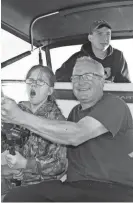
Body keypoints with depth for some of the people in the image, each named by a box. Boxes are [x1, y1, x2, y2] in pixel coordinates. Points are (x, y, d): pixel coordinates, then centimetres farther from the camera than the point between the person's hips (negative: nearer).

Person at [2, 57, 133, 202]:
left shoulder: (113, 104, -7)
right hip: (74, 186, 6)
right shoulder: (75, 111, 18)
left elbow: (75, 136, -22)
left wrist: (21, 117, -23)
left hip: (114, 189, -6)